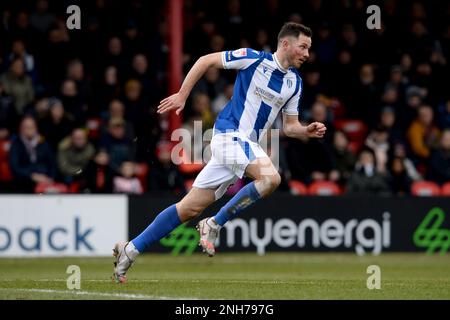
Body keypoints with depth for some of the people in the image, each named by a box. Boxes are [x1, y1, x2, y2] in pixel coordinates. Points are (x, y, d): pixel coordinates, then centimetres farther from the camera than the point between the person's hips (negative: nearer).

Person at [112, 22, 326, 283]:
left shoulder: (295, 82, 12)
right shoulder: (254, 59, -8)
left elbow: (290, 126, 18)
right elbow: (206, 61, -1)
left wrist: (308, 131, -4)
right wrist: (182, 95, -3)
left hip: (247, 144, 7)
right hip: (230, 133, -7)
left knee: (191, 207, 4)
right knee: (270, 177, -30)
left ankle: (130, 251, 9)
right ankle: (214, 225, -16)